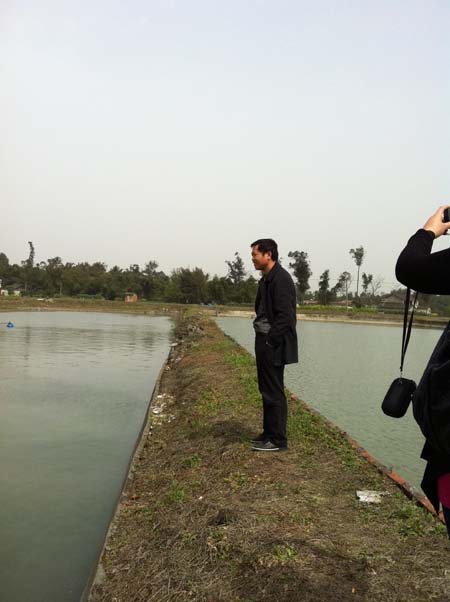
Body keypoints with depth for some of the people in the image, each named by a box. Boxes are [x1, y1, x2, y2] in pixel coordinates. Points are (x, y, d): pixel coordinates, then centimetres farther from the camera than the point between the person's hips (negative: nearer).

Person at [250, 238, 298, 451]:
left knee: (274, 393, -3)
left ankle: (278, 440, 7)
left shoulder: (281, 279, -15)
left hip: (274, 346, -10)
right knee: (266, 390, 16)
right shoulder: (266, 279, 15)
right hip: (265, 343, 10)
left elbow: (285, 316, -21)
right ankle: (269, 433, 27)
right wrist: (261, 341, 14)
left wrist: (270, 341, -19)